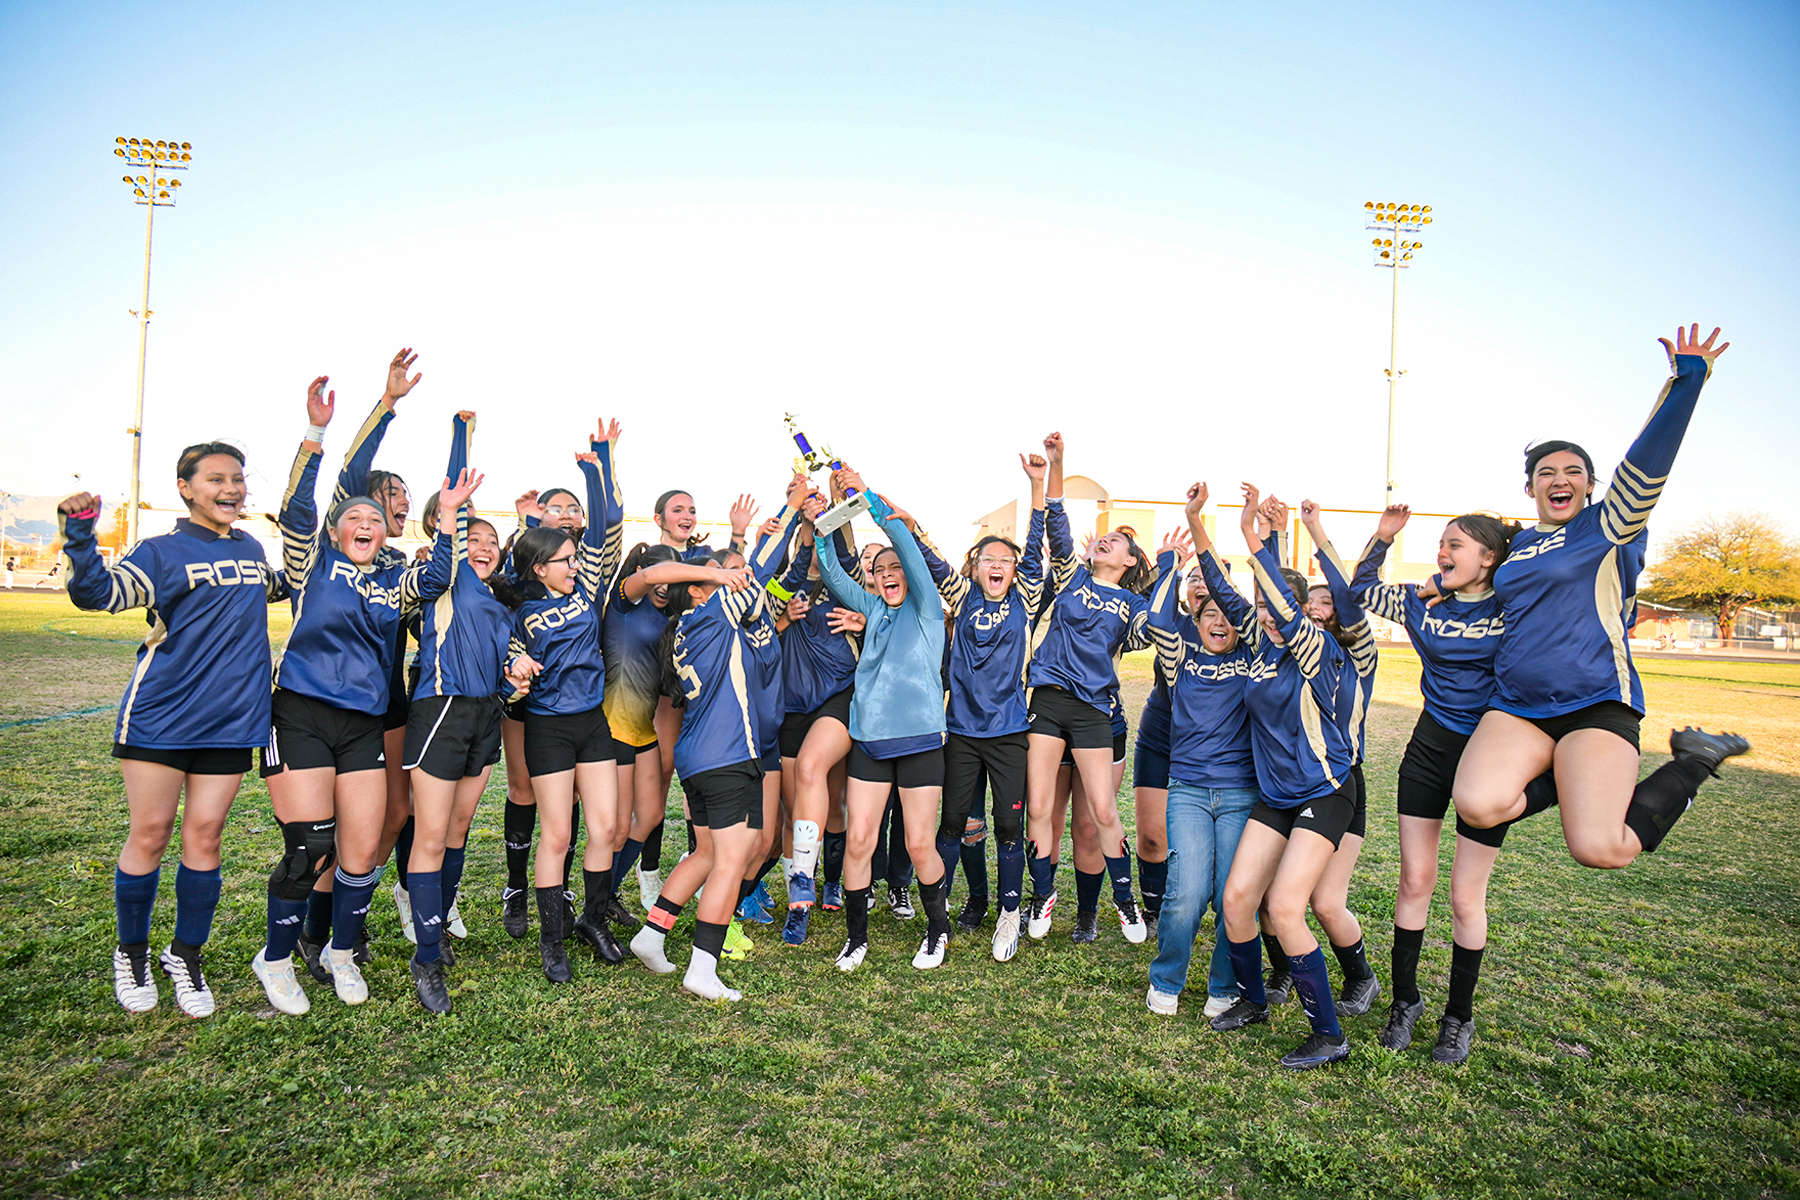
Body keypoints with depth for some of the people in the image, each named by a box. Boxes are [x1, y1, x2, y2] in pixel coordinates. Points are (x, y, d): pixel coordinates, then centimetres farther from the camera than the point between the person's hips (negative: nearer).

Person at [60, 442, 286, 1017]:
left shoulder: (251, 550, 14)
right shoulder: (162, 552, -2)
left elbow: (281, 588, 35)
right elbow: (97, 591, -17)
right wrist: (79, 535, -31)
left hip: (230, 719, 4)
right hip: (159, 716, -3)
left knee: (204, 837, 6)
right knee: (149, 835, 3)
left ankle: (185, 955, 21)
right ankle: (131, 953, 24)